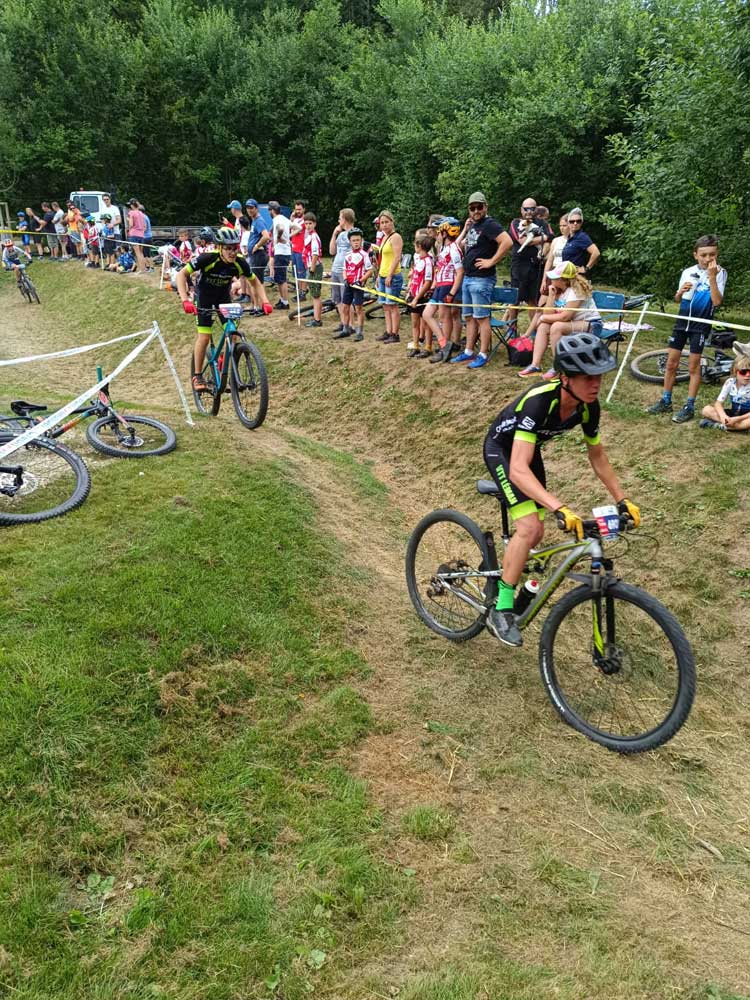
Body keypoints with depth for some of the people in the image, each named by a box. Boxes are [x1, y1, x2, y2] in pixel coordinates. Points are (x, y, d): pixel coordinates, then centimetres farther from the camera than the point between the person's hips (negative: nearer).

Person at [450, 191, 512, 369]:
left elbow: (507, 242, -26)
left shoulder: (489, 224, -12)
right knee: (469, 317, 13)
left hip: (481, 279, -9)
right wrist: (465, 229, 10)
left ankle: (483, 355, 0)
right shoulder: (473, 225, 15)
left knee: (481, 317, -5)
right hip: (467, 277, 9)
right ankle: (468, 352, 21)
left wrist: (491, 261, -20)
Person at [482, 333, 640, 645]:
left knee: (535, 532, 6)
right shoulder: (539, 401, -38)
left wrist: (622, 500, -6)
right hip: (501, 448, -7)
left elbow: (597, 457, 0)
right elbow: (518, 469, -46)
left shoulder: (587, 406, -17)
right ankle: (501, 610, -11)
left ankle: (498, 570, 36)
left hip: (529, 448, 7)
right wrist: (560, 508, -56)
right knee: (529, 528, -23)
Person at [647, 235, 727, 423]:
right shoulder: (688, 272, 3)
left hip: (701, 324, -4)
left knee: (693, 366, -1)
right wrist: (680, 292, -11)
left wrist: (712, 277, -26)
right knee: (671, 363, 7)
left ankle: (689, 407, 7)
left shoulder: (719, 273, -9)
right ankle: (666, 402, 18)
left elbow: (717, 301, -19)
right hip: (682, 321, 4)